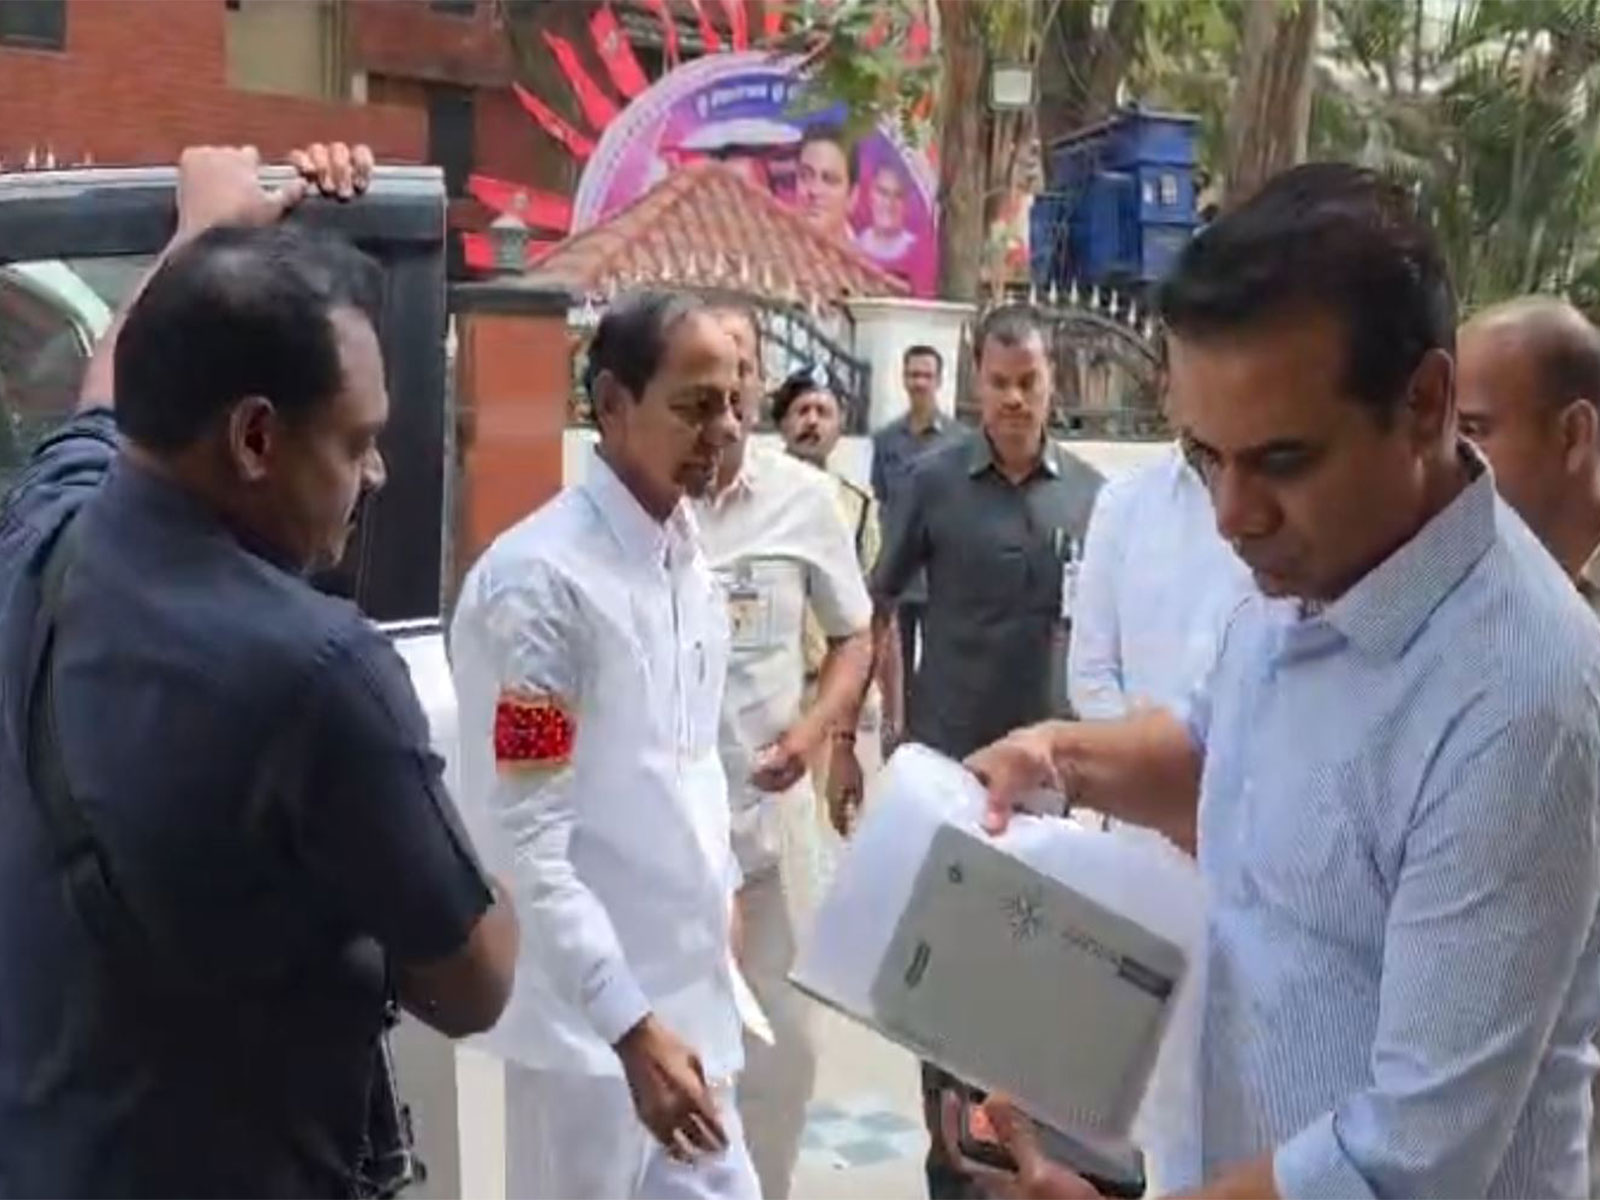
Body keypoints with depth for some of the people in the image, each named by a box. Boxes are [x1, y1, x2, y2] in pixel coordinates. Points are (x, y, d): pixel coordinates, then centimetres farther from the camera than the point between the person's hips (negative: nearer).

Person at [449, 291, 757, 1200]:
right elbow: (524, 844, -22)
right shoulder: (538, 579, -20)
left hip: (689, 984, 8)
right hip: (591, 1008, -7)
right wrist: (630, 1022, -24)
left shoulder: (689, 555, 5)